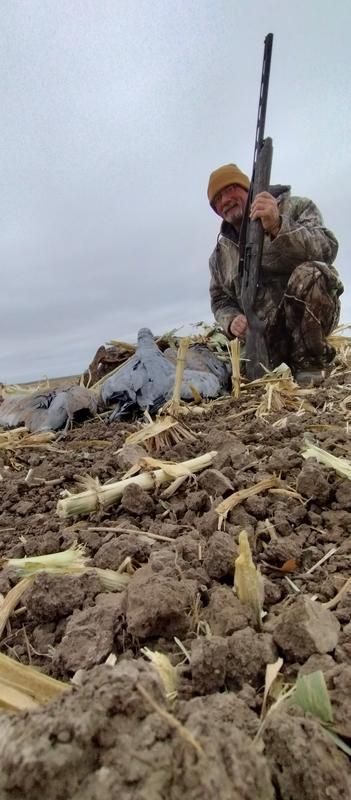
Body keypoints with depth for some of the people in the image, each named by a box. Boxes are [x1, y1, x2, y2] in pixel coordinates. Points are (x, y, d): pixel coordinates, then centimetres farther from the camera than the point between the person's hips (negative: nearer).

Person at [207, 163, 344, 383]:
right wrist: (231, 320, -8)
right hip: (262, 335, 4)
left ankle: (310, 362, -15)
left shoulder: (295, 208, 1)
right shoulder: (221, 254, 13)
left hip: (308, 314, -3)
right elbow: (220, 300, 16)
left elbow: (326, 248, -17)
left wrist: (278, 227, -33)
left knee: (309, 274, -33)